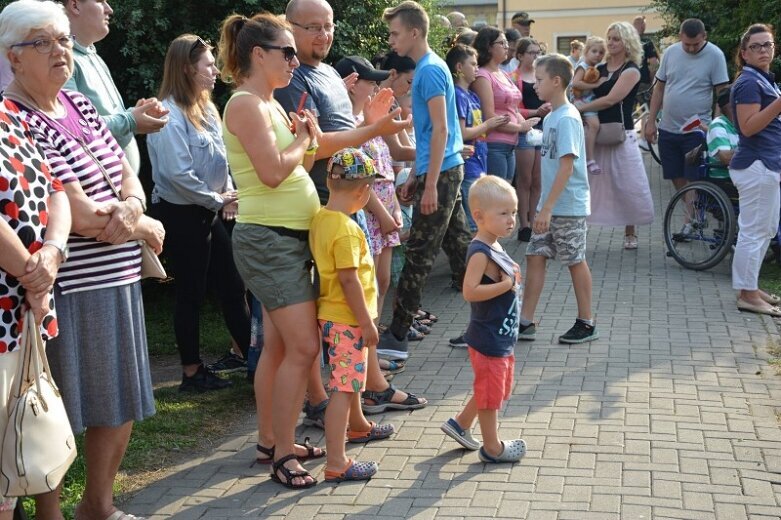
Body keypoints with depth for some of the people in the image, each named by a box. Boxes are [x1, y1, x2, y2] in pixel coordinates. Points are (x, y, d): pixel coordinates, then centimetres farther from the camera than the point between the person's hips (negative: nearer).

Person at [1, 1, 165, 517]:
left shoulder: (79, 104, 12)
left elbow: (129, 177, 11)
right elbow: (81, 216, -19)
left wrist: (130, 207, -13)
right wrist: (146, 227, -4)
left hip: (118, 280, 8)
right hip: (67, 288, -8)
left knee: (121, 406, 17)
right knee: (56, 418, 4)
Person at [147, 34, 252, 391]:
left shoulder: (205, 108, 10)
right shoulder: (169, 113, -17)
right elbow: (178, 173, -23)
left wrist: (229, 195, -1)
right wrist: (217, 200, -12)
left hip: (208, 213, 8)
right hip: (181, 214, -8)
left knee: (232, 283, 11)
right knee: (191, 292, 0)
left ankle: (247, 353, 22)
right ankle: (192, 373, 11)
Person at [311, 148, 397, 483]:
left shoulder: (321, 218, 4)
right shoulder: (345, 230, -24)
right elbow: (349, 281, -24)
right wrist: (367, 324, -17)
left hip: (333, 316, 10)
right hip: (346, 320, -10)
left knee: (350, 378, 28)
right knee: (343, 387, -6)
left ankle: (357, 426, 50)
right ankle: (336, 463, -2)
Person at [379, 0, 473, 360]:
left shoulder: (430, 70, -14)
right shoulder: (428, 67, 16)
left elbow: (441, 130, -19)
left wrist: (430, 184, -21)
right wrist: (415, 176, 22)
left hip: (440, 174, -10)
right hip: (447, 171, 10)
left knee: (418, 256, -5)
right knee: (459, 248, 12)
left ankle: (396, 337, 0)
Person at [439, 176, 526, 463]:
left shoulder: (495, 248, 8)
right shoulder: (480, 253, -22)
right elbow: (470, 291, -30)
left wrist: (512, 276, 6)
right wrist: (506, 285, -28)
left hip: (502, 337, 10)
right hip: (488, 339, -10)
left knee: (497, 388, 23)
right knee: (490, 392, 5)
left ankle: (460, 423, 36)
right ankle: (492, 448, 19)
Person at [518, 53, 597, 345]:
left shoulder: (567, 118, -17)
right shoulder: (551, 117, 11)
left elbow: (567, 166, -22)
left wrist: (547, 208, -25)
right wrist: (544, 208, 17)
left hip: (568, 206, -8)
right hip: (550, 206, 9)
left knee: (575, 261, 2)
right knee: (535, 256, 7)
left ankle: (586, 324, 15)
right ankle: (526, 323, 12)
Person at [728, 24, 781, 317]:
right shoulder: (749, 82, -14)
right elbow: (748, 126, -23)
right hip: (756, 166, -11)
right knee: (754, 231, -6)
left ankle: (751, 288, 24)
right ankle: (748, 295, 1)